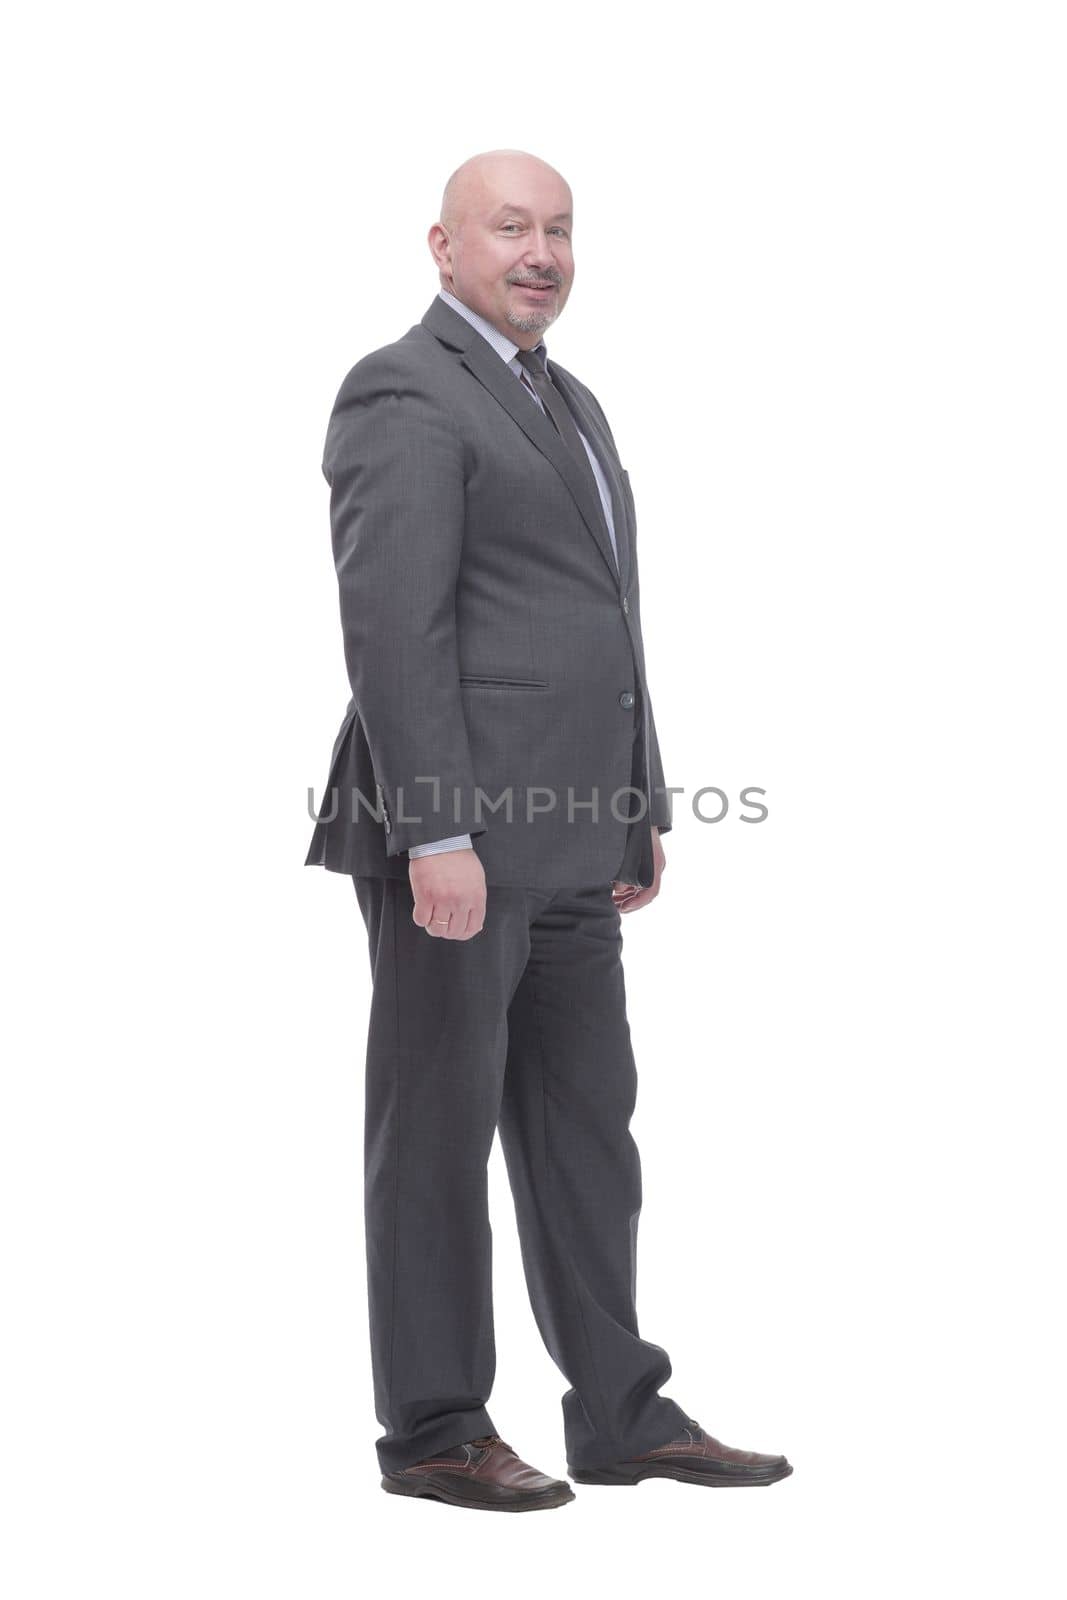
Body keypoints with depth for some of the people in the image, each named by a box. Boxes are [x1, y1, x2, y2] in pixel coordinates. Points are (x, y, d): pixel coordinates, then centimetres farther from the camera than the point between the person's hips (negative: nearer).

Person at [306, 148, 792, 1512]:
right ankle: (432, 1430, 11)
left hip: (566, 838, 9)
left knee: (585, 1124, 12)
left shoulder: (568, 404, 21)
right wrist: (437, 832, -23)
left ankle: (621, 1413, 20)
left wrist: (643, 810, 19)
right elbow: (391, 625, -18)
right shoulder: (405, 394, -9)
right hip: (454, 832, -9)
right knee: (439, 1129, 0)